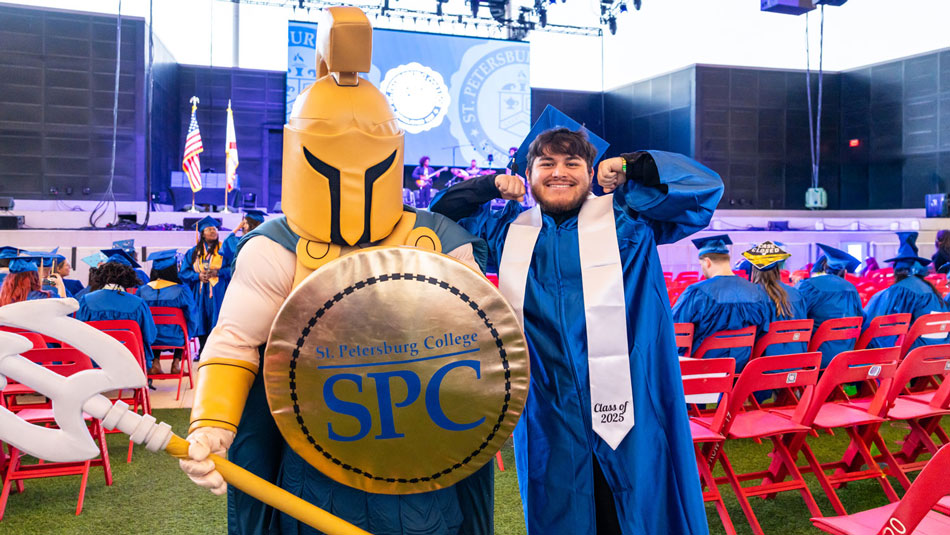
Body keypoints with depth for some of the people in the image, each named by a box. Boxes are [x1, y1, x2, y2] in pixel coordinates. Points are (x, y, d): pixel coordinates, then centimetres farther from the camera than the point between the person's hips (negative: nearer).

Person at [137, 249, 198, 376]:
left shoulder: (142, 290, -6)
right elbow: (191, 320, -6)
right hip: (175, 340, -2)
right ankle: (176, 362, 23)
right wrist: (185, 337, 14)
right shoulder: (182, 291, -13)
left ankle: (155, 362, 19)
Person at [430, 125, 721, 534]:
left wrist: (630, 166, -6)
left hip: (627, 409, -2)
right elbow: (441, 218, 19)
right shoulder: (508, 230, 12)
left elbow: (705, 187, 2)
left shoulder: (628, 220, 3)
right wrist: (490, 186, 4)